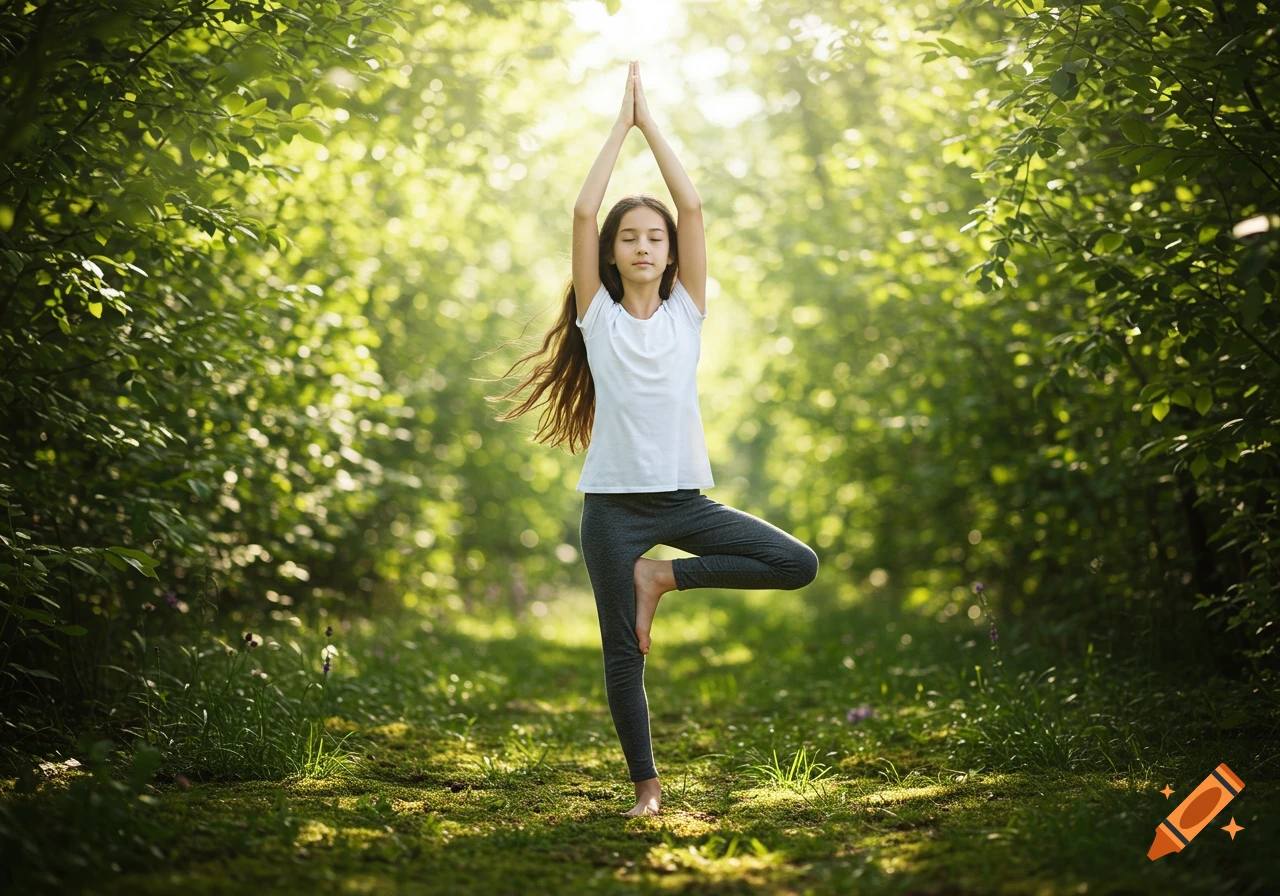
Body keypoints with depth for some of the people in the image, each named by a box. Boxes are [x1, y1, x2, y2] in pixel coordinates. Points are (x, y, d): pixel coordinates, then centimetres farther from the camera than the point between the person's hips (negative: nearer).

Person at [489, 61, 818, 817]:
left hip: (685, 498, 2)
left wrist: (651, 123, 4)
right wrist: (622, 123, 0)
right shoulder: (598, 315, 4)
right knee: (623, 653, 2)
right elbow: (584, 212, -6)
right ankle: (646, 785, 18)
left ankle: (663, 577, 2)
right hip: (614, 503, -2)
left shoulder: (686, 311, 7)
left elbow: (694, 205, 1)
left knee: (799, 566, -12)